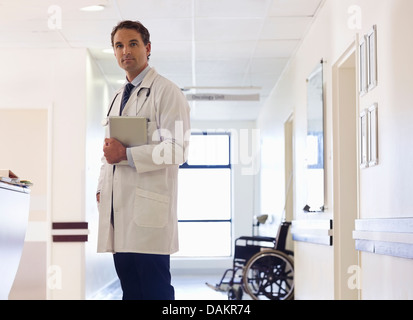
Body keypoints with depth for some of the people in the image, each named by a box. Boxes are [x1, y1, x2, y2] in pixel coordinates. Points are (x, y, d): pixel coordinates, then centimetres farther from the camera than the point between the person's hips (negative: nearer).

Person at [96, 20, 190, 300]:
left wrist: (126, 154, -18)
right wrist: (102, 188, 17)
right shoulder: (119, 97, 23)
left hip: (148, 208, -8)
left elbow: (178, 149, -13)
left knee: (154, 291, -7)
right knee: (130, 289, 10)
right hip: (118, 208, 8)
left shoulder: (166, 92, -3)